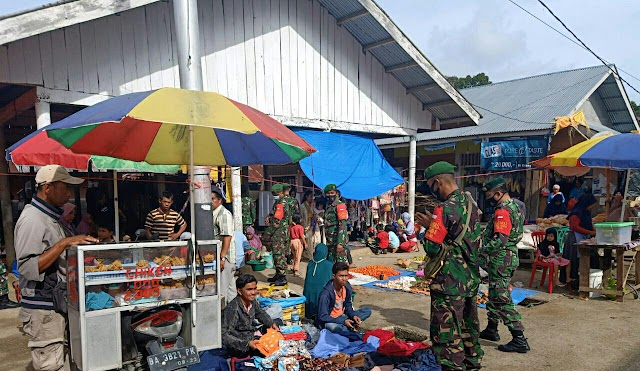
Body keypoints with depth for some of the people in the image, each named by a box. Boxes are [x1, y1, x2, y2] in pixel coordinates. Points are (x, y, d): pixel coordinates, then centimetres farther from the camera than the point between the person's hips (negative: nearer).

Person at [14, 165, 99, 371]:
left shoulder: (49, 216, 13)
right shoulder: (32, 219, -18)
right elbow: (27, 267, -25)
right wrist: (64, 243, -27)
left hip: (56, 304, 9)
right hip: (42, 310, -9)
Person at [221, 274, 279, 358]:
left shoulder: (252, 301, -7)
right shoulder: (232, 309, -30)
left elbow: (260, 313, 17)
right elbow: (224, 336, -32)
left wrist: (272, 324, 3)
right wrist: (247, 344, -39)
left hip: (251, 334, 8)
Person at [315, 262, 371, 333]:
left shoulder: (347, 287, -7)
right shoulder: (326, 293, -25)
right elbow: (322, 317, -23)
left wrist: (353, 315, -11)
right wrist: (343, 322, -27)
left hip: (341, 317, 7)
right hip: (328, 321, -7)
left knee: (367, 310, -4)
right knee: (334, 327, -41)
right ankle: (351, 329, -13)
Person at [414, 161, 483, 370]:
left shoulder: (445, 209, -20)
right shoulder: (471, 203, 6)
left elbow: (432, 249, -19)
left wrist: (427, 227, -2)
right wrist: (434, 224, 11)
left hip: (450, 282, -9)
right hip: (471, 278, 9)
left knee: (447, 333, 1)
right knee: (469, 325, 24)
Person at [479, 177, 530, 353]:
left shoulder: (502, 211, -21)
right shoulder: (515, 206, 11)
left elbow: (500, 240, -29)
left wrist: (481, 253, -25)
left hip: (501, 259, -11)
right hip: (510, 256, 11)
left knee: (502, 300, -4)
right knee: (494, 295, 20)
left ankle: (519, 340, 0)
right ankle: (491, 329, 33)